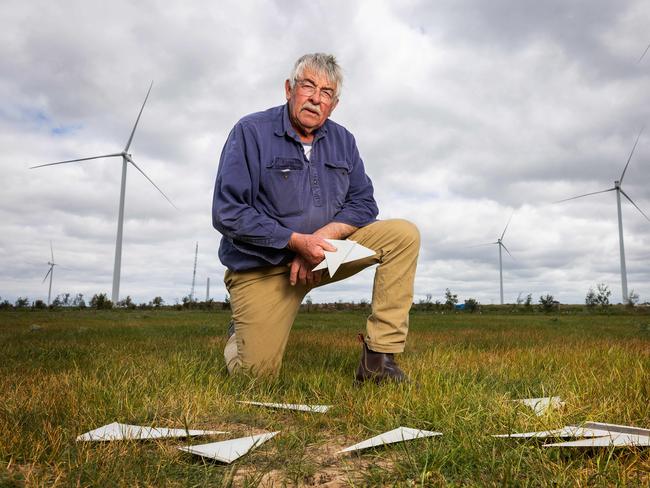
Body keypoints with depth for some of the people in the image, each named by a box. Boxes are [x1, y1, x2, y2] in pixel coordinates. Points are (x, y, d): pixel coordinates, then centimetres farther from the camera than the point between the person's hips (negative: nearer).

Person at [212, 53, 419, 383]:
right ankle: (242, 330, 25)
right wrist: (296, 241, -22)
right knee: (257, 372, -13)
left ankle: (379, 358, -14)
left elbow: (363, 203, 2)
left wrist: (322, 237, -17)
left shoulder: (343, 141, 6)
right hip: (262, 265, -4)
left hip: (326, 252, 5)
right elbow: (227, 213, -16)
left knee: (404, 235, -13)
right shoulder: (251, 132, -9)